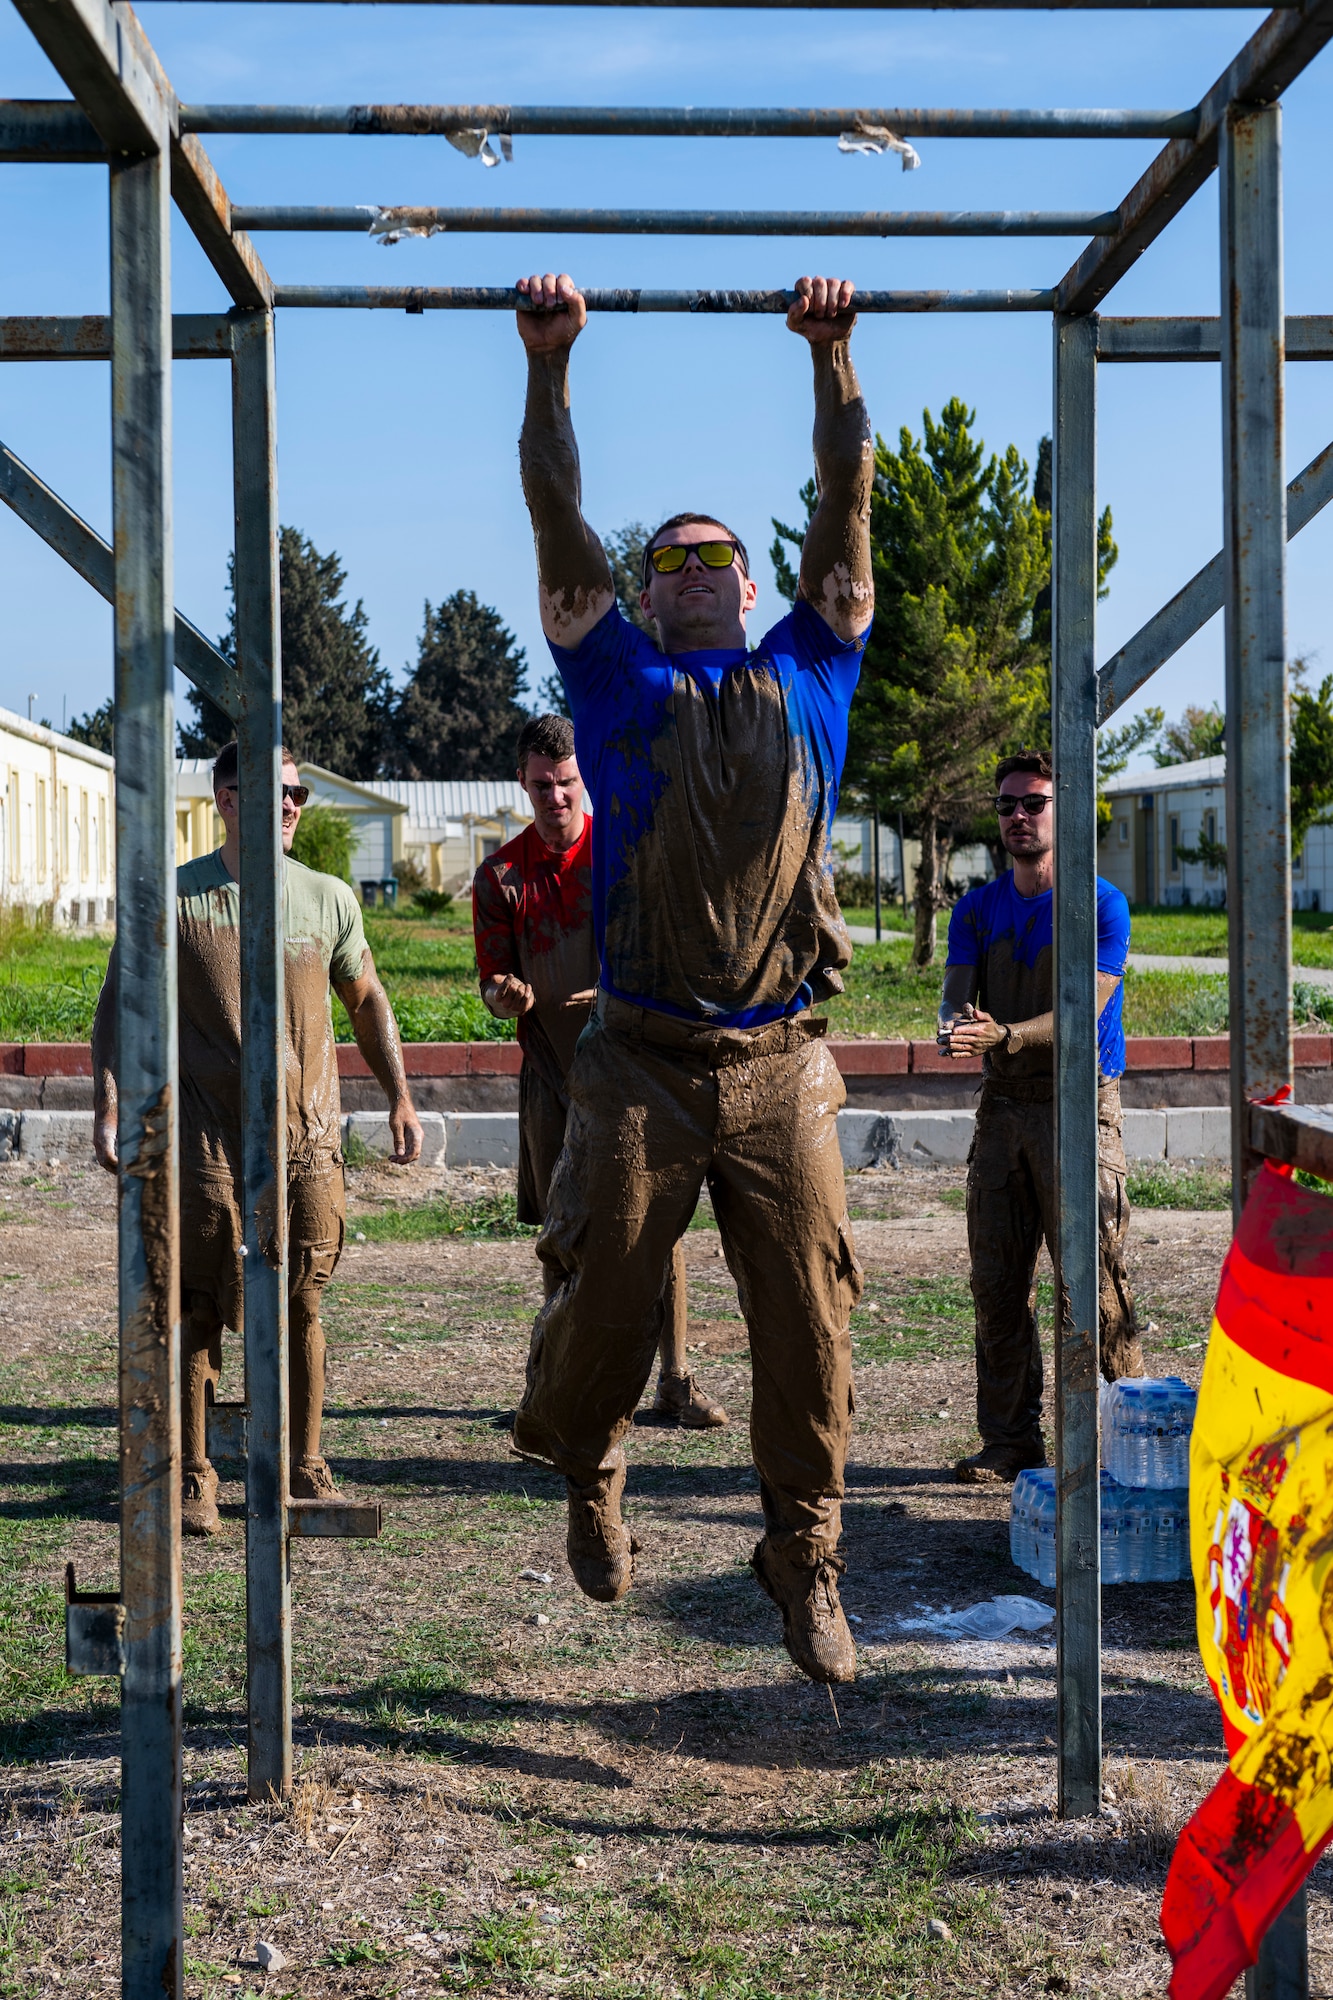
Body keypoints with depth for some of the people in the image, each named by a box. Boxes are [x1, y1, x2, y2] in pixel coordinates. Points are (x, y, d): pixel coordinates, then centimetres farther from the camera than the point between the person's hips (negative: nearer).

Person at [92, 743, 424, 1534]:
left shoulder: (329, 899, 8)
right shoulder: (174, 899, 0)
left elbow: (368, 1001, 19)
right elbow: (120, 1007, 3)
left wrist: (401, 1100, 12)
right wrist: (109, 1107, -9)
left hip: (308, 1140, 2)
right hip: (208, 1140, -2)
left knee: (300, 1305, 7)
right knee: (198, 1309, 1)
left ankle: (305, 1464, 20)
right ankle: (194, 1474, 12)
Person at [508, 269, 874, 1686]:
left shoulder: (807, 677, 16)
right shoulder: (616, 683, 13)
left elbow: (848, 501, 12)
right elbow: (558, 520, 8)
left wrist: (832, 354, 6)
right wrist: (548, 363, 2)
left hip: (780, 1066, 1)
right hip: (641, 1063, -1)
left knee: (805, 1325, 1)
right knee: (606, 1301, 2)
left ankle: (803, 1555, 16)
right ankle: (589, 1473, 33)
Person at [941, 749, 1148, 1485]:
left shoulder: (1100, 905, -4)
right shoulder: (977, 909, 12)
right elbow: (957, 997, 2)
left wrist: (1002, 1035, -31)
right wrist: (955, 1029, -23)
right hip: (1003, 1106, 5)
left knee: (1093, 1280, -8)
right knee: (997, 1283, 5)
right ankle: (1009, 1440, 14)